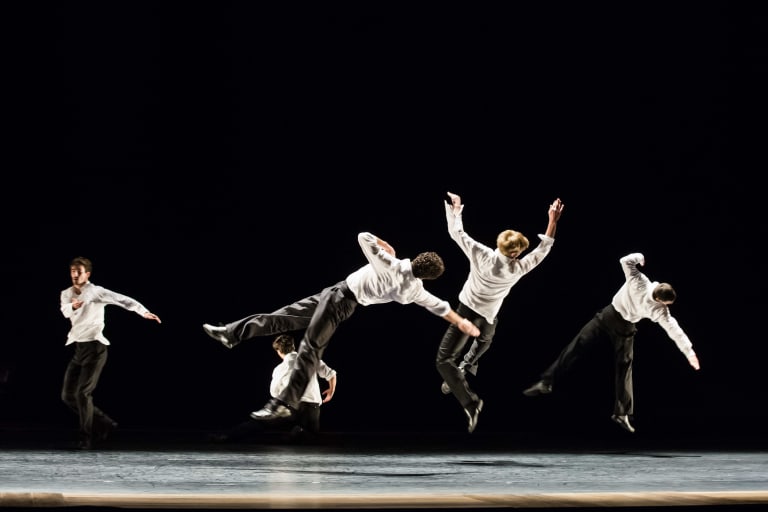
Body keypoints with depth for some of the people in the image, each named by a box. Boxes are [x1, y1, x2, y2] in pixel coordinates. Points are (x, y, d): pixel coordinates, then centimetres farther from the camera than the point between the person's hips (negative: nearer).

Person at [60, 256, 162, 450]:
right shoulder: (66, 294, 9)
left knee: (83, 392, -14)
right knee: (68, 395, 6)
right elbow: (65, 311, -12)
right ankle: (104, 423, 21)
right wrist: (73, 306, -37)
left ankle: (85, 437, -2)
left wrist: (143, 311, -34)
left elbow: (121, 299, -19)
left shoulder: (96, 291, -6)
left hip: (94, 347, -7)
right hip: (76, 348, 7)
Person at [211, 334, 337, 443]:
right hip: (312, 406, 1)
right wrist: (331, 392, 24)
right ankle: (301, 430, -8)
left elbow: (274, 393, 13)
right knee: (312, 433, 27)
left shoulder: (280, 369, 3)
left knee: (258, 419, 9)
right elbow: (331, 374, 4)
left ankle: (229, 435, -9)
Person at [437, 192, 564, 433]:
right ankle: (464, 370, 32)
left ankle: (469, 400, -18)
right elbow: (543, 248, -3)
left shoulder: (482, 256, -24)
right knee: (483, 341, 41)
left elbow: (456, 232, -14)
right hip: (489, 318, 3)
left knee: (443, 360, -4)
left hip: (467, 312, -3)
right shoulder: (518, 269, -18)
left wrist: (456, 206, 1)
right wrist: (553, 220, 1)